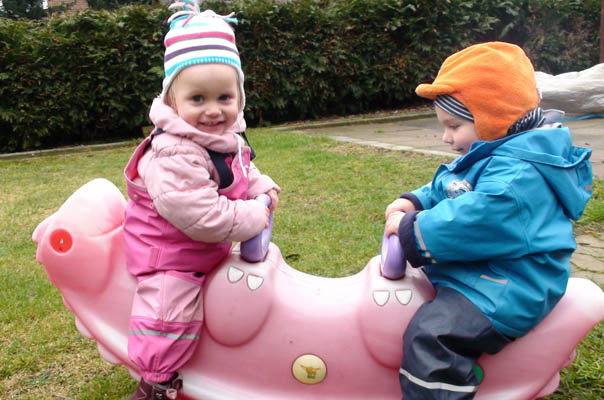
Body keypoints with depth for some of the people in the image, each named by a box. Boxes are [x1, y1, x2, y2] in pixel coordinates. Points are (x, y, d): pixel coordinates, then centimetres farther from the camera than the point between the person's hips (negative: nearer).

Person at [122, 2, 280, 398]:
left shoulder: (229, 140, -4)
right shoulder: (174, 157, -36)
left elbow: (244, 173, 16)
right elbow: (204, 218, -39)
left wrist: (265, 190, -5)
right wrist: (256, 216, -28)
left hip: (210, 252, 10)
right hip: (170, 258, -10)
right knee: (173, 313, -8)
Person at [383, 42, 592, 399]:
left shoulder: (520, 172, -24)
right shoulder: (493, 156, 11)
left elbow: (477, 221, -35)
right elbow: (445, 193, 21)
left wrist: (412, 230, -25)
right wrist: (415, 202, 3)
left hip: (504, 288, -12)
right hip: (471, 270, 12)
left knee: (430, 336, -31)